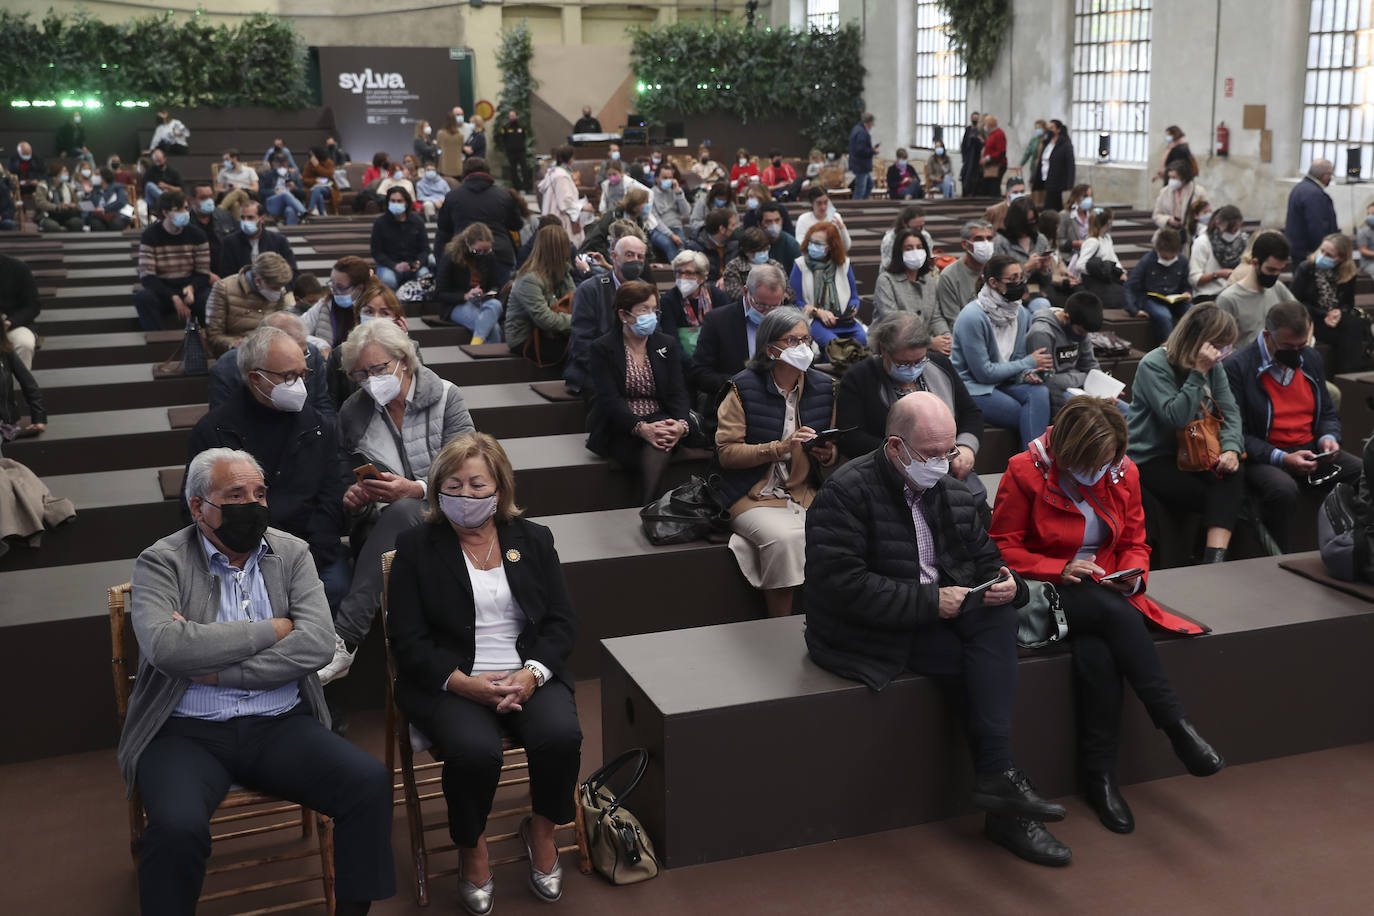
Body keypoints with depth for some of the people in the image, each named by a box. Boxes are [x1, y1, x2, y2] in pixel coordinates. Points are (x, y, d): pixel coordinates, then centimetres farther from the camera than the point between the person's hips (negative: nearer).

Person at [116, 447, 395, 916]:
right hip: (188, 732, -2)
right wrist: (270, 631, -11)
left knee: (370, 781, -20)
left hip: (281, 725, 3)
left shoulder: (292, 553, 7)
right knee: (178, 826, -32)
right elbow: (166, 647, -19)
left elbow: (316, 644, -7)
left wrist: (217, 670, -14)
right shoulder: (161, 563, 0)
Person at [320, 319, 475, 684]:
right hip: (379, 527, 2)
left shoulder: (445, 397, 0)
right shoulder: (351, 413, 8)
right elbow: (344, 479, 18)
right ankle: (343, 641, -43)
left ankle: (342, 640, -46)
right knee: (398, 513, -37)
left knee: (401, 512, -38)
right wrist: (352, 498, -8)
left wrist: (416, 489, -25)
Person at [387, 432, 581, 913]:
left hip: (529, 675, 2)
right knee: (474, 750, -32)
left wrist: (531, 674, -12)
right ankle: (472, 849, -1)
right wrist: (466, 683, -17)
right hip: (449, 682, -2)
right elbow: (408, 639, -2)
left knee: (561, 735, -27)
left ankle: (541, 831, 4)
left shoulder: (533, 539, 11)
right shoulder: (416, 547, 3)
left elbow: (562, 621, 7)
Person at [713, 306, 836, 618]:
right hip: (754, 496, -4)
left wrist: (828, 454, -4)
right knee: (784, 537, -32)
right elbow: (727, 452, -9)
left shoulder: (823, 387, 10)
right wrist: (780, 448, -20)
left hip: (805, 492, 4)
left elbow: (834, 450, 22)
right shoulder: (744, 388, -5)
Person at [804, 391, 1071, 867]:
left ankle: (996, 779, -24)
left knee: (999, 615, -23)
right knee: (991, 668, -23)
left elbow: (984, 559, 17)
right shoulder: (846, 492, -14)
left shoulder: (954, 494, 11)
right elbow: (842, 584, -23)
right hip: (868, 635, -7)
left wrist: (1005, 581, -10)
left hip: (942, 612, 7)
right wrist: (930, 601, -24)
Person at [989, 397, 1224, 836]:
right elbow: (1003, 548, -6)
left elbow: (1135, 543, 15)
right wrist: (1059, 569, -19)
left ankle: (1100, 776, -23)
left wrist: (1133, 574, -8)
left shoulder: (1123, 473, 7)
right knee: (1111, 611, -35)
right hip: (1046, 594, -4)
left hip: (1108, 597, 4)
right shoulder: (1025, 472, -7)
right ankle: (1176, 724, -32)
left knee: (1095, 652, -31)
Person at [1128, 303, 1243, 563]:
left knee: (1233, 475, -28)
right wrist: (1199, 373, -25)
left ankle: (1214, 561, -40)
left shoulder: (1213, 366, 7)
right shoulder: (1154, 365, -14)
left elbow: (1230, 411, 4)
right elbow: (1176, 417, -23)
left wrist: (1231, 448, -15)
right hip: (1151, 461, -5)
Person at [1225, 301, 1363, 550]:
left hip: (1311, 451, 6)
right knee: (1284, 489, -38)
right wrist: (1281, 459, -21)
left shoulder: (1311, 359, 13)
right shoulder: (1237, 366, -10)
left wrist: (1328, 438, -1)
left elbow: (1328, 413, 23)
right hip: (1264, 459, -6)